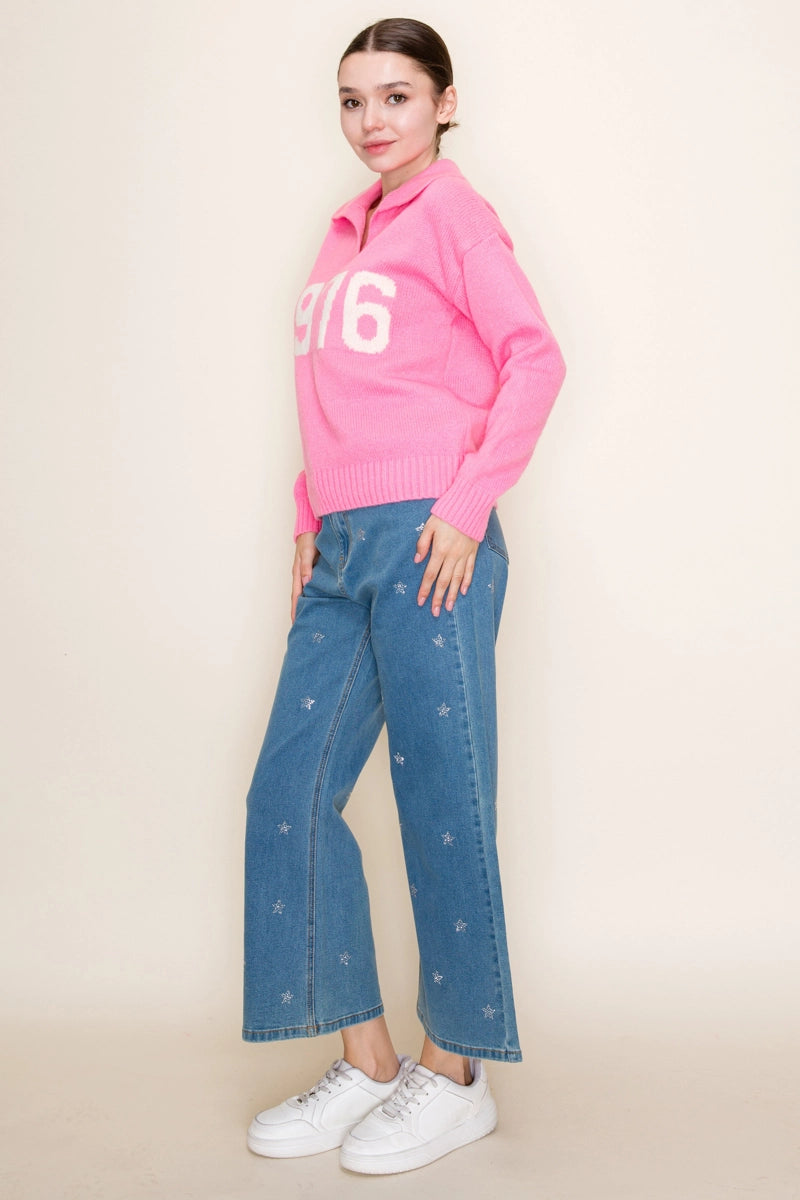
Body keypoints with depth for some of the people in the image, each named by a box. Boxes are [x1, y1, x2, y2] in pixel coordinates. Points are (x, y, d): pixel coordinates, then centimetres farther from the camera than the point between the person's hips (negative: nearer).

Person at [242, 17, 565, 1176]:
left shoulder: (453, 213, 0)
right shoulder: (346, 232, 21)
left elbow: (532, 356, -8)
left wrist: (468, 502, -14)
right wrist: (313, 513, 14)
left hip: (427, 542, -8)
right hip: (342, 550, 8)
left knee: (442, 802, -1)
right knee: (289, 796, 5)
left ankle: (455, 1073, 14)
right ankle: (365, 1060, 17)